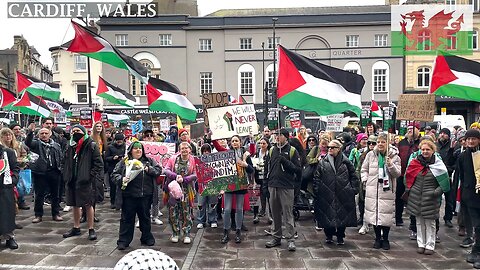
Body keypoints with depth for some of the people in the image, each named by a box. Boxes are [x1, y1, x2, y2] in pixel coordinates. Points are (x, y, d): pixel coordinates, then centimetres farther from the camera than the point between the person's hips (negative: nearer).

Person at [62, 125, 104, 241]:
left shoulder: (91, 146, -6)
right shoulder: (71, 147, 15)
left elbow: (98, 163, -10)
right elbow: (67, 164, 22)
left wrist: (92, 176, -17)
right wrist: (66, 177, 13)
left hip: (86, 181, -6)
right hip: (73, 181, 7)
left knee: (88, 205, -1)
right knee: (75, 205, 15)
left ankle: (91, 229, 9)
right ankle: (76, 228, 27)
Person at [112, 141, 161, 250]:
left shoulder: (148, 161, 10)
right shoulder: (124, 162, 3)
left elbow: (158, 170, 5)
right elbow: (114, 174, 2)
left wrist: (149, 169, -11)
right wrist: (121, 179, -17)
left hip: (145, 195, 2)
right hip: (129, 196, -2)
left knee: (145, 217, 15)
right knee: (127, 218, 5)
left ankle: (147, 238, 30)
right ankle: (123, 241, 16)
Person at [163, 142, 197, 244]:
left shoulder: (193, 160, -1)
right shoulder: (173, 159, 3)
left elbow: (195, 175, -6)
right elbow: (166, 170, -4)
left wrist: (184, 179, -19)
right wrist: (176, 176, -19)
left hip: (186, 190, -1)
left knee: (186, 212, 3)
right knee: (173, 212, 5)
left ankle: (186, 234, 14)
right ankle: (175, 233, 19)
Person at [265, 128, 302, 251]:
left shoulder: (292, 151, -3)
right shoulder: (272, 150, 11)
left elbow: (298, 169, -7)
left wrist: (285, 161, -16)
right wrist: (269, 180, 11)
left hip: (287, 187, -5)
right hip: (273, 186, 5)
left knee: (288, 213, -2)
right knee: (275, 213, 12)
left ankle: (290, 239, 6)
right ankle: (277, 237, 23)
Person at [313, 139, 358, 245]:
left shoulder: (346, 162, 5)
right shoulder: (323, 162, 5)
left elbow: (353, 176, 9)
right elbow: (317, 177, 5)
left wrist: (354, 189, 2)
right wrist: (316, 190, -3)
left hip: (343, 194, 0)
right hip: (327, 194, 0)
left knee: (343, 215, 5)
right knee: (327, 215, 4)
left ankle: (340, 237, 20)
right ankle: (329, 236, 21)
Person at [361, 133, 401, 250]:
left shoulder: (394, 156, -1)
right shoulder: (371, 155, 4)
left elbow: (397, 173, -4)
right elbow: (364, 169, 15)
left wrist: (390, 165, -19)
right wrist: (365, 180, 2)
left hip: (387, 190, -2)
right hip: (373, 190, 2)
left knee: (386, 215, 1)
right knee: (374, 213, 7)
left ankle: (385, 239, 19)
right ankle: (378, 238, 22)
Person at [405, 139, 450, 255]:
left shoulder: (438, 165, -6)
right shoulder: (415, 162, 2)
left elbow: (444, 182, -1)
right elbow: (408, 176, 14)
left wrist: (437, 191, -12)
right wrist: (408, 188, 6)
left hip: (430, 199, -3)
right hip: (416, 197, 3)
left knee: (430, 223, 6)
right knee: (419, 222, 11)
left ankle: (430, 246, 17)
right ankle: (421, 244, 22)